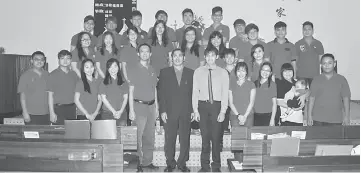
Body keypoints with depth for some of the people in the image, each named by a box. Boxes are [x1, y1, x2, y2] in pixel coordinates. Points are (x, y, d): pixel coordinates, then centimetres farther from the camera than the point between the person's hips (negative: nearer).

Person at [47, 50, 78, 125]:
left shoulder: (74, 75, 10)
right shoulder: (53, 75, -1)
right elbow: (50, 95, -2)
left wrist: (77, 110, 8)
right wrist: (52, 112, -7)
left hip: (72, 108, 4)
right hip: (59, 108, -3)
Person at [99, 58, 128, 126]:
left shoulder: (123, 83, 11)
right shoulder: (104, 83, 4)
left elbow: (125, 98, 9)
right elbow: (103, 99, 0)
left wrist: (120, 111, -4)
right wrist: (114, 111, -6)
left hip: (122, 114, 2)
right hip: (107, 114, -2)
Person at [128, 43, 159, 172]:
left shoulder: (152, 71, 13)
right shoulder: (134, 70, -1)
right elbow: (131, 91, -3)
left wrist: (156, 107, 12)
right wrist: (131, 110, -9)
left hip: (151, 105, 5)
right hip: (139, 105, -5)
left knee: (150, 136, 7)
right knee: (141, 136, -4)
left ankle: (148, 161, 16)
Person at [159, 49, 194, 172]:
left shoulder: (191, 73, 8)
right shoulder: (164, 72, 7)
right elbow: (161, 93, 2)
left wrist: (193, 110, -2)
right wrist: (163, 111, -5)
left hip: (186, 112, 1)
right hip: (170, 112, 0)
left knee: (185, 140, 4)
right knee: (169, 139, 3)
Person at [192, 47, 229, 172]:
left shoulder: (223, 72, 3)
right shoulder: (198, 72, 6)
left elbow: (225, 93, 0)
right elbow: (195, 91, 4)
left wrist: (223, 111, -8)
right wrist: (195, 110, -2)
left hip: (216, 105, -1)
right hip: (203, 105, 1)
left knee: (216, 137, 2)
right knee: (205, 136, 4)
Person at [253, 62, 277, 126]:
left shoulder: (272, 84, 0)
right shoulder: (255, 83, 9)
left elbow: (274, 103, 0)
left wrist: (272, 119, -7)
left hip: (267, 116, -3)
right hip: (255, 116, 3)